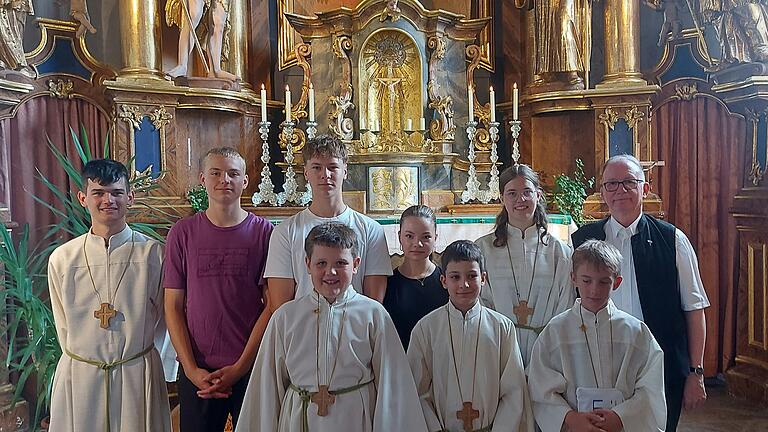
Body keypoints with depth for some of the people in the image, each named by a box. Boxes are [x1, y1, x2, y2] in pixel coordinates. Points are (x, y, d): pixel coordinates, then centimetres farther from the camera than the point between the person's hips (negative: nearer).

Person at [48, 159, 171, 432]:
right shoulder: (61, 259, -3)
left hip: (138, 375, -1)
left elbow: (163, 315, 1)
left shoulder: (152, 252, -8)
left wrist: (137, 356, 4)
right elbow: (63, 326, 7)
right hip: (79, 375, 1)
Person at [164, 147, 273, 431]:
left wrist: (240, 367, -9)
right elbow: (173, 306, 1)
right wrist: (191, 369, -6)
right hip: (197, 371, 1)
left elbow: (271, 306, -5)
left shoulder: (263, 232, -3)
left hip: (252, 367, -1)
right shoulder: (183, 233, 1)